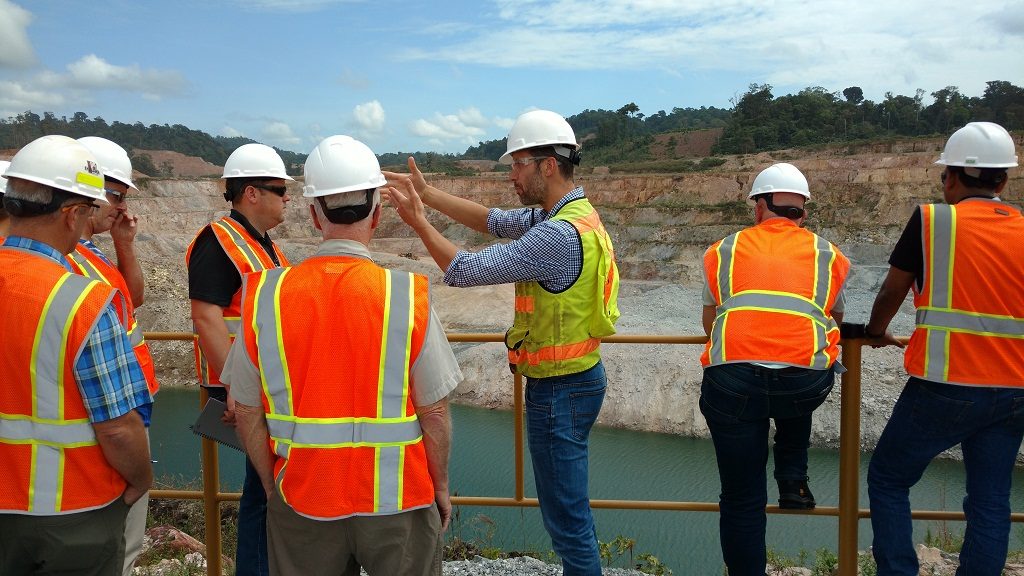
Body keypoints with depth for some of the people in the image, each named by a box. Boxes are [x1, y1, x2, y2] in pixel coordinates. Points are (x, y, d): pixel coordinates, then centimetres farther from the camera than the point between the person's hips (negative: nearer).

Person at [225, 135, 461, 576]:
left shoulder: (264, 296, -10)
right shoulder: (408, 297, -16)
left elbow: (248, 412, -2)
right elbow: (434, 413, -11)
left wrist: (274, 488, 13)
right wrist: (441, 486, 6)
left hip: (301, 505, 2)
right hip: (397, 501, -1)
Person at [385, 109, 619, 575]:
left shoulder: (558, 235, -26)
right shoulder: (568, 212, 5)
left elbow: (464, 271, -22)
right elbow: (494, 221, 10)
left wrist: (418, 221, -9)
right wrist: (428, 193, 6)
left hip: (559, 389, -10)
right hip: (574, 378, 10)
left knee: (566, 513, 4)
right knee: (568, 502, 24)